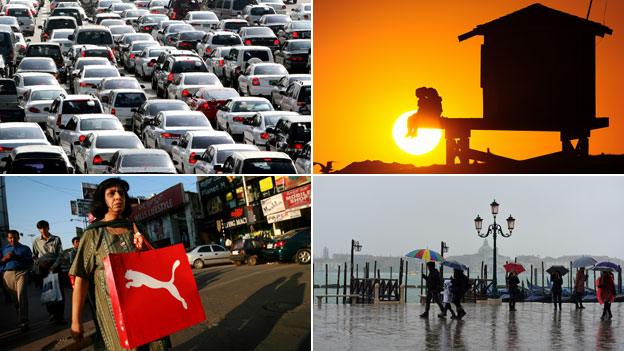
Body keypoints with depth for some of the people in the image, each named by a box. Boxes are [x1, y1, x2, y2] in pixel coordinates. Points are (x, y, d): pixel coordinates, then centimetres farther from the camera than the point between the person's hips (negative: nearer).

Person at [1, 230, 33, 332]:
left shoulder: (25, 248, 17)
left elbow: (30, 261, 4)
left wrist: (18, 258, -9)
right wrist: (5, 259, -4)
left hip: (21, 273, -3)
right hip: (7, 275, 3)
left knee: (21, 296, -17)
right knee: (14, 299, 2)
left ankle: (23, 322, -20)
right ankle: (21, 319, 13)